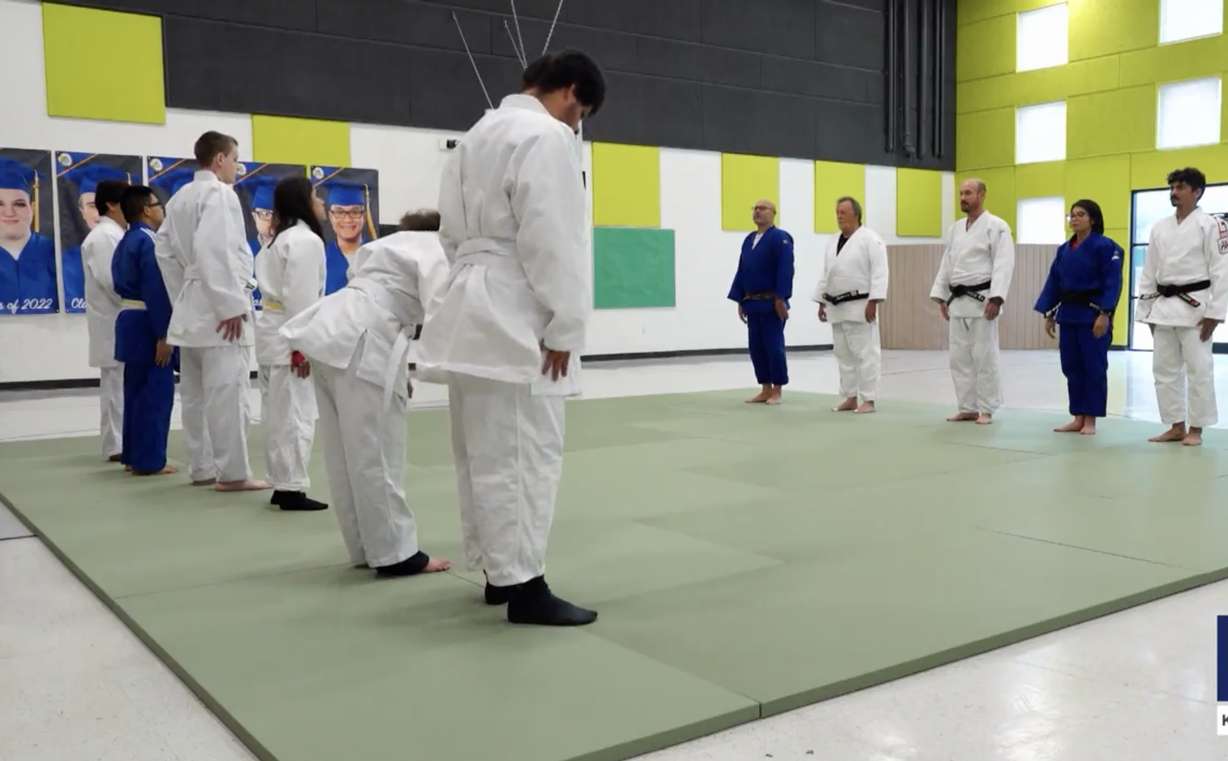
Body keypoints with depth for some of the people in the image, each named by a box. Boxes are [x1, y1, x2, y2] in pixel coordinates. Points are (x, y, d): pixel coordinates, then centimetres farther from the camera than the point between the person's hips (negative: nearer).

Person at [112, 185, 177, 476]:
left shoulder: (125, 242, 15)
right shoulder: (148, 242, -16)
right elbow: (156, 291, -22)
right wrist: (164, 335, -22)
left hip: (129, 321, 10)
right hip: (148, 325, -10)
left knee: (137, 391, 16)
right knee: (156, 394, -4)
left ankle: (134, 455, 23)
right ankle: (149, 460, -1)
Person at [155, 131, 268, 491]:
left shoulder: (180, 197, 15)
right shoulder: (219, 193, -12)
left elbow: (165, 250, 17)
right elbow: (214, 250, -22)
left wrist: (182, 297, 20)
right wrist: (231, 305, -20)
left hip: (192, 307, 9)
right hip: (217, 309, -9)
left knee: (195, 391, 11)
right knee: (226, 391, -6)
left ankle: (203, 468, 19)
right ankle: (233, 473, -3)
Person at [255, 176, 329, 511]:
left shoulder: (283, 238, 19)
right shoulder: (306, 240, -14)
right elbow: (301, 296, -20)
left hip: (275, 331, 10)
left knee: (280, 414, 13)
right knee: (295, 415, -6)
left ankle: (281, 484, 20)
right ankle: (291, 488, -3)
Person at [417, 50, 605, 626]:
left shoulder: (478, 133, 18)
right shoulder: (547, 137, -11)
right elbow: (553, 242, -18)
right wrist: (563, 328, -15)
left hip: (474, 309, 10)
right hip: (515, 320, -10)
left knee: (484, 452, 13)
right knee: (524, 454, -6)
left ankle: (499, 570, 23)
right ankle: (523, 585, -2)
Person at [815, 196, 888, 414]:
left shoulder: (870, 239, -9)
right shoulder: (833, 242, 14)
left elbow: (879, 273, -15)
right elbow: (826, 274, 19)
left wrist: (873, 302, -20)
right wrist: (821, 302, 15)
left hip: (860, 306, -7)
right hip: (837, 307, 8)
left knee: (865, 353, -6)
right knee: (843, 353, 11)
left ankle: (868, 400, -2)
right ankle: (849, 398, 19)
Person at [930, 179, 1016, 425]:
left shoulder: (996, 226, -7)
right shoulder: (955, 229, 15)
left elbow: (1003, 265, -14)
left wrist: (996, 298, -22)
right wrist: (941, 297, 12)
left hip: (982, 300, -7)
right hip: (958, 301, 7)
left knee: (984, 357, -4)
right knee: (959, 357, 8)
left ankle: (986, 409, 5)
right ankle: (967, 407, 17)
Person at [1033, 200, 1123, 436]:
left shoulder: (1105, 246, -8)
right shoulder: (1064, 249, 11)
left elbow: (1112, 283, -13)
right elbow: (1054, 282, 13)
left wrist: (1105, 314, -20)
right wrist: (1049, 314, 8)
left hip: (1093, 314, -6)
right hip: (1069, 314, 7)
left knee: (1094, 367, -1)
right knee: (1071, 367, 8)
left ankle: (1090, 420, 7)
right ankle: (1078, 418, 17)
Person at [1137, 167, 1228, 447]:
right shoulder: (1160, 227, 11)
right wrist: (1147, 311, 10)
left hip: (1194, 305, -6)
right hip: (1164, 306, 6)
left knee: (1199, 369, -2)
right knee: (1164, 369, 8)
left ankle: (1195, 429, 8)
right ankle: (1176, 427, 18)